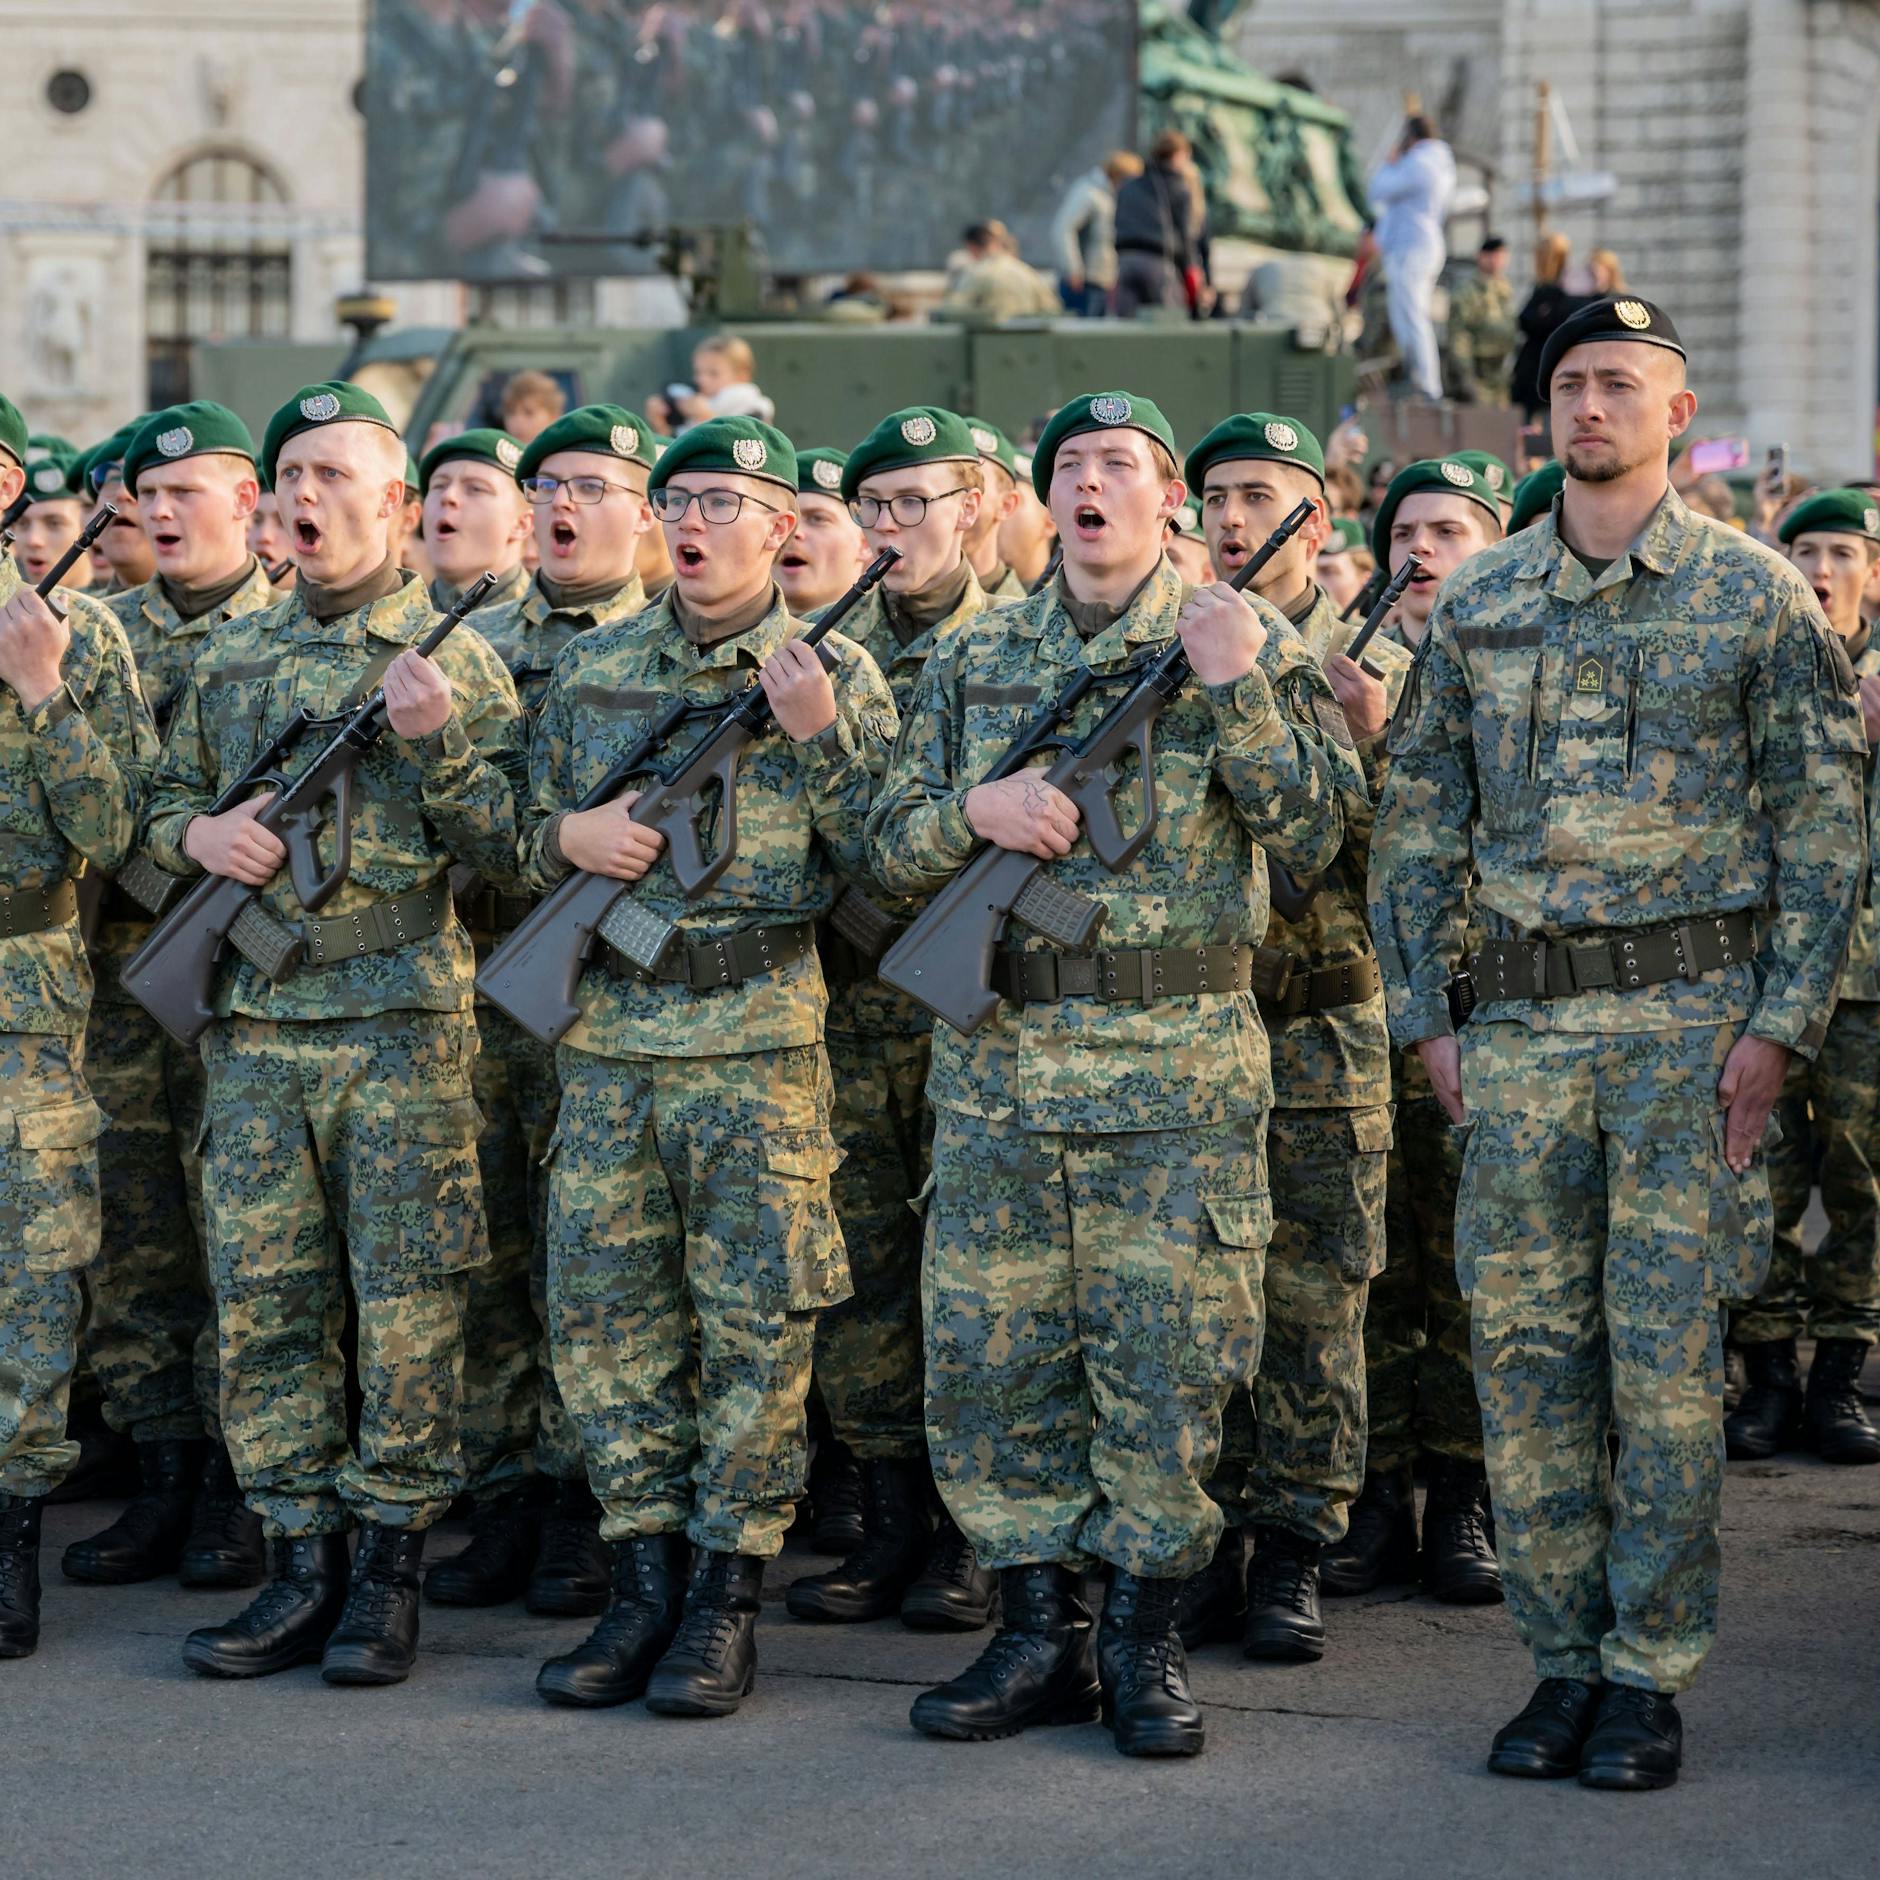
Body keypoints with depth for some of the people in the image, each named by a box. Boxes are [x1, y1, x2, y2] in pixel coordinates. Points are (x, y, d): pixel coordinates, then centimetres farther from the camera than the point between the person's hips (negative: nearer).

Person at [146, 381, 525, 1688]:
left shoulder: (451, 656, 0)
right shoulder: (230, 659, 14)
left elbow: (507, 842, -4)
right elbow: (162, 804, 21)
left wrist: (434, 742, -18)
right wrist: (197, 834, -1)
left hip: (403, 1027, -4)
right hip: (257, 1027, 5)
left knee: (407, 1310, -1)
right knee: (262, 1307, 5)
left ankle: (389, 1570, 7)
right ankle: (303, 1568, 13)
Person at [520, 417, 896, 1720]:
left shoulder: (834, 672, 1)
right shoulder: (592, 670, 12)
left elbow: (888, 862, -5)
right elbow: (523, 840, 19)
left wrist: (820, 733, -16)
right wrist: (569, 838, -4)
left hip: (761, 1040, -4)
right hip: (610, 1036, 4)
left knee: (754, 1321, -1)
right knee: (608, 1315, 5)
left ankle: (727, 1599, 6)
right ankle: (645, 1585, 15)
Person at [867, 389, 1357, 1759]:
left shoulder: (1247, 641, 3)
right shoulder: (974, 660, 12)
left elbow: (1314, 834, -5)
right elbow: (894, 847, 10)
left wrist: (1236, 689, -16)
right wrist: (973, 809, -10)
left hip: (1181, 1066, -3)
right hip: (999, 1060, 3)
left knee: (1167, 1362, -1)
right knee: (989, 1357, 4)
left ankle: (1145, 1643, 10)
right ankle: (1041, 1635, 14)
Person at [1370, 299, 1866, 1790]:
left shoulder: (1757, 597, 1)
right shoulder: (1477, 602, 10)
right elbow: (1418, 820, 13)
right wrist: (1425, 1012, 6)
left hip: (1690, 1018, -3)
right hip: (1517, 1021, 4)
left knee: (1667, 1354, -3)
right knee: (1525, 1349, 4)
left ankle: (1651, 1675, 6)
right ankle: (1564, 1659, 14)